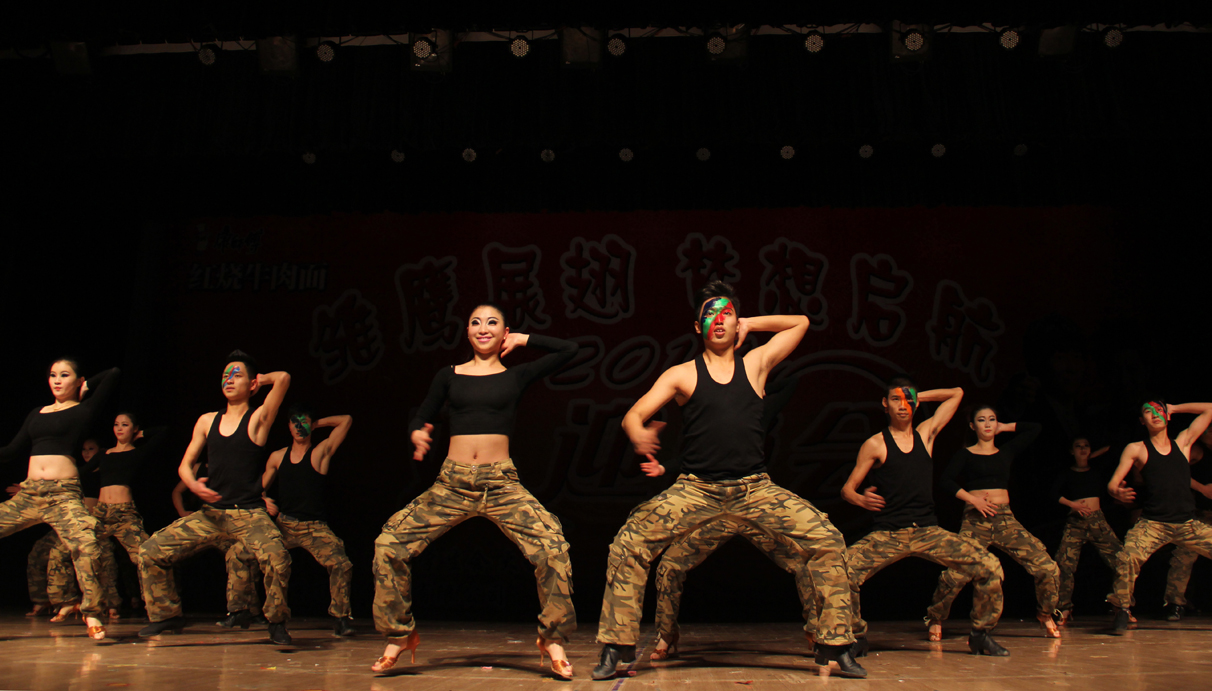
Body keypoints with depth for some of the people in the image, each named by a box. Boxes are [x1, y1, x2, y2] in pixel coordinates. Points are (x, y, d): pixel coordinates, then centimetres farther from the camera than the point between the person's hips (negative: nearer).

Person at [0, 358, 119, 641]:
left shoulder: (83, 410, 6)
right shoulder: (36, 414, 21)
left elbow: (113, 374, -3)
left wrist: (86, 388, 12)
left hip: (63, 494, -6)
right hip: (28, 494, 6)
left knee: (86, 545, -28)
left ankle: (92, 615, -15)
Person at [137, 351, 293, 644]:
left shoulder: (258, 419, -1)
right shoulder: (207, 421, 12)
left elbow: (283, 378, -15)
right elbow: (185, 464, 14)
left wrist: (260, 379, 6)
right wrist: (193, 484, -8)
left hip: (250, 513, -5)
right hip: (211, 512, 5)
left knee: (277, 559, -30)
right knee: (151, 552, -1)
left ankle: (277, 623, -5)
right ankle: (167, 614, 21)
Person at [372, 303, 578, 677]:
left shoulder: (516, 375, 10)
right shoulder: (449, 376, 13)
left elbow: (569, 349, 10)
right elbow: (421, 418, 17)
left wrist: (523, 339, 13)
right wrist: (417, 435, -5)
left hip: (502, 483, -1)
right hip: (452, 482, 2)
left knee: (552, 547, -21)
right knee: (389, 544, -10)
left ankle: (552, 640, -1)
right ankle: (399, 635, 12)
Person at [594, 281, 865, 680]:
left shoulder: (755, 364, 12)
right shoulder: (681, 375, 8)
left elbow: (801, 322, 24)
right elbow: (633, 416, 1)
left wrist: (750, 325, 17)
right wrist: (640, 437, -22)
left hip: (755, 488, 1)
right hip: (696, 489, -1)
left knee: (826, 542, -13)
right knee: (628, 546, -16)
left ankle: (834, 648, 2)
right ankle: (617, 650, -1)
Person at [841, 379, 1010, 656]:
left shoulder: (926, 433, 12)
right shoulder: (875, 445, 2)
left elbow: (956, 393, 23)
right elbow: (848, 488, 1)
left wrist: (918, 396, 19)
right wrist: (861, 499, -19)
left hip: (928, 531, 3)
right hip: (886, 534, -3)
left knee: (989, 567, -10)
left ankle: (981, 635, 12)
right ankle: (856, 635, 2)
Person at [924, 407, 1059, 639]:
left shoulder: (1006, 451, 17)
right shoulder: (965, 454, 7)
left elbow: (1034, 428, 21)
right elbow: (947, 482, -5)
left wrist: (1003, 427, 22)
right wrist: (973, 499, -13)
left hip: (1005, 519, 3)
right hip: (975, 520, -3)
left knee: (1047, 567, -9)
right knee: (955, 575, -19)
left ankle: (1046, 616, 16)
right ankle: (935, 620, 4)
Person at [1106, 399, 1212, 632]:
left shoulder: (1182, 442, 14)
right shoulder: (1136, 449, 7)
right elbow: (1112, 484, 2)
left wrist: (1173, 408, 20)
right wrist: (1118, 493, -20)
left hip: (1188, 523, 3)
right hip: (1152, 523, -3)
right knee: (1127, 558, -27)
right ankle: (1123, 609, -9)